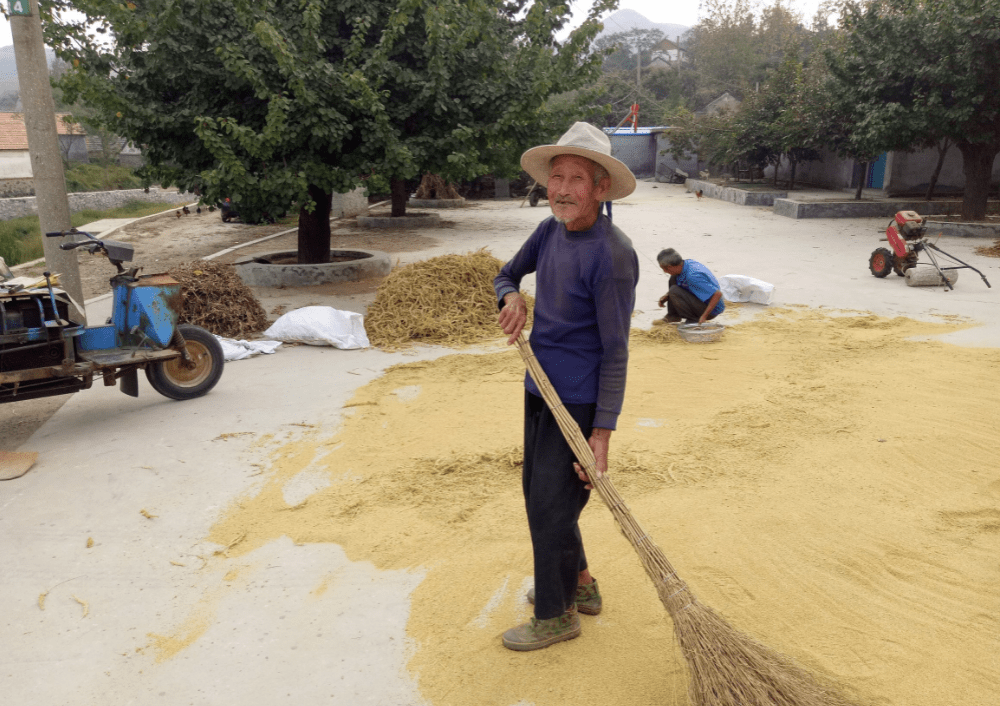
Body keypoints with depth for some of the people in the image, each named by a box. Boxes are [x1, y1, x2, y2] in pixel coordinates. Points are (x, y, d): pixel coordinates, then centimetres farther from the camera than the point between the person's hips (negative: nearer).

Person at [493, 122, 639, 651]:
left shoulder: (612, 254, -21)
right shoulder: (551, 230, 2)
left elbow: (615, 351, -20)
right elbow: (506, 274, 18)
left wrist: (602, 432, -21)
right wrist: (511, 298, -7)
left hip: (579, 402, -9)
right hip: (540, 389, 9)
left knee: (551, 506, 1)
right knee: (537, 495, 20)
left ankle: (556, 616, 24)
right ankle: (579, 586, 40)